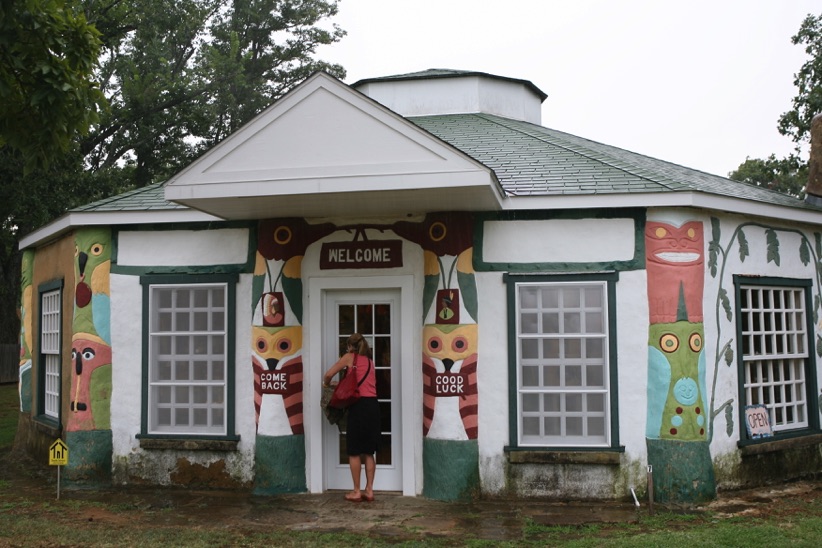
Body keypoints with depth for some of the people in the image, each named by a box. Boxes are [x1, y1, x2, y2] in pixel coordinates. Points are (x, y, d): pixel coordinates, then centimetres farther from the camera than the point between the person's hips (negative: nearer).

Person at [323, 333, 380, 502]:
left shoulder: (349, 357, 5)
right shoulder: (370, 361, 22)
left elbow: (328, 374, 3)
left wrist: (327, 385, 25)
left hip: (359, 406, -6)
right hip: (373, 405, 6)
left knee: (354, 452, 1)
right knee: (368, 452, 11)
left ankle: (356, 492, 4)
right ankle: (369, 490, 10)